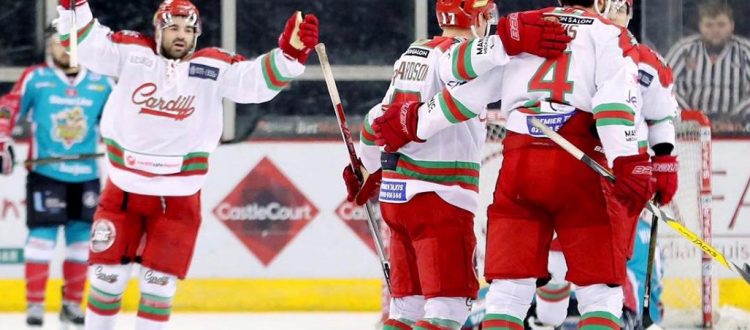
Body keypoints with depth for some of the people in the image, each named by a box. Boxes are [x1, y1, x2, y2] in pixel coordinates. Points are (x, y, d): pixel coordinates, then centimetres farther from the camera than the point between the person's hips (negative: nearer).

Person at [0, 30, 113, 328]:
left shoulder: (101, 84, 7)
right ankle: (34, 304, -1)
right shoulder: (35, 79, -1)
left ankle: (72, 303, 17)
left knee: (81, 237, 7)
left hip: (86, 175, 3)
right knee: (42, 234, -8)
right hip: (45, 172, -3)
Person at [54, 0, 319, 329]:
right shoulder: (133, 52, -4)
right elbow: (85, 43, -8)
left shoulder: (214, 66, -6)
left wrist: (290, 52, -32)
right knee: (107, 274, 7)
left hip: (178, 198, -1)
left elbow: (255, 79, -15)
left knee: (158, 282, 4)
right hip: (123, 190, 1)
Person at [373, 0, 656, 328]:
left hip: (518, 164, 3)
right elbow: (616, 103, -8)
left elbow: (468, 89, 17)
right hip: (580, 166, -3)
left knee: (507, 292, 7)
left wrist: (413, 122, 29)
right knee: (601, 292, 2)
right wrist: (629, 164, -16)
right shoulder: (611, 34, 8)